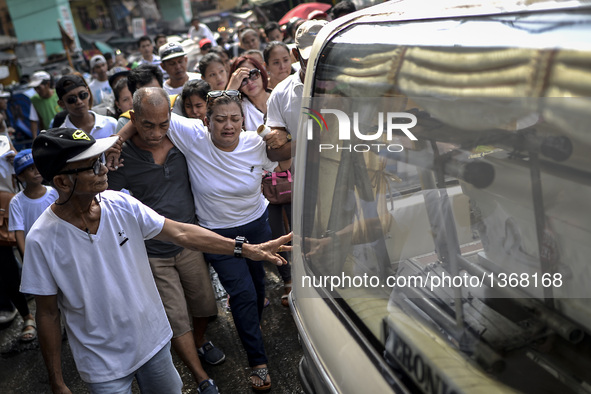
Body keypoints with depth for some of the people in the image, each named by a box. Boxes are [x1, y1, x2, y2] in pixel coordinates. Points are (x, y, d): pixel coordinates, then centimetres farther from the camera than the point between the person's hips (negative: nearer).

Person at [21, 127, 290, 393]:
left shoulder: (121, 204, -11)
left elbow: (181, 233, -9)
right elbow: (48, 314, -9)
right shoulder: (43, 240, -18)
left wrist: (248, 249, -11)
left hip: (154, 340, 3)